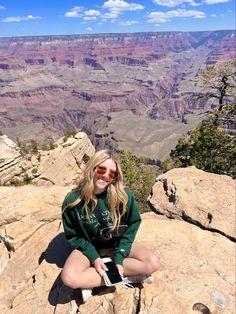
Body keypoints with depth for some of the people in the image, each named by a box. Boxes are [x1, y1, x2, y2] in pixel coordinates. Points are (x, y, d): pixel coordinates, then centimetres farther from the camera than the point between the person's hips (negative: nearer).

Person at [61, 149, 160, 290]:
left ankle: (91, 276, -10)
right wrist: (94, 257, -17)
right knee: (69, 278, -29)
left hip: (119, 243, 2)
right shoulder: (73, 201, -21)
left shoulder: (124, 195, -22)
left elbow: (133, 224, -8)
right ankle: (127, 275, -10)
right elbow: (73, 235, -7)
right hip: (89, 247, -1)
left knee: (153, 263, -19)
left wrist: (119, 257, -14)